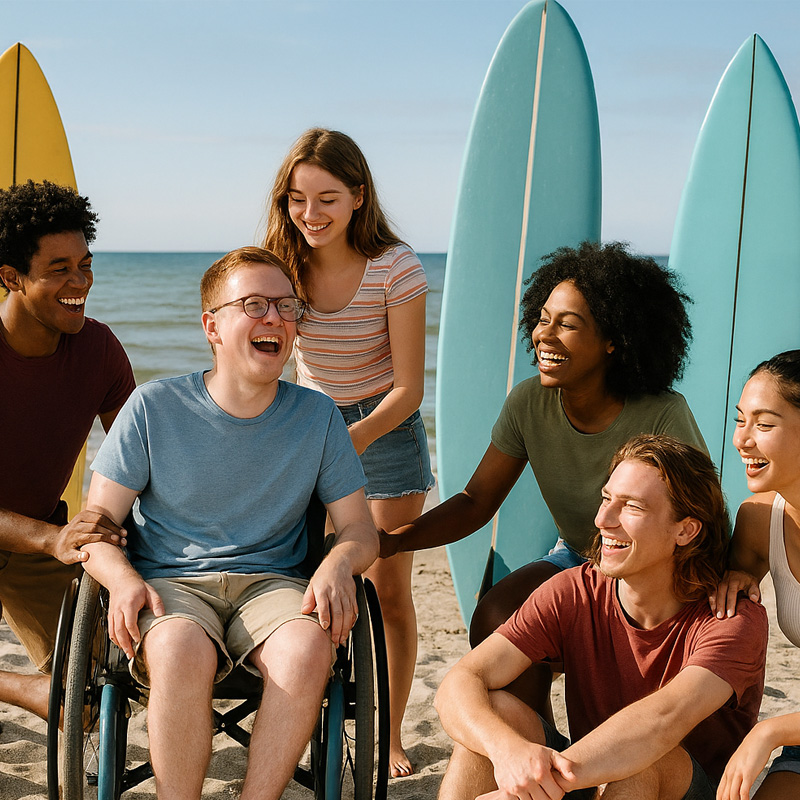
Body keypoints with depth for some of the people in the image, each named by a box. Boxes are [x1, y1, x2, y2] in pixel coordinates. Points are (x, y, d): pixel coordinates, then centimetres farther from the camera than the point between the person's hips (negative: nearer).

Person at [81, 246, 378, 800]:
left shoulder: (317, 416, 6)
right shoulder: (153, 407, 1)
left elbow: (360, 529, 8)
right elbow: (99, 519, 2)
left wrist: (338, 564, -16)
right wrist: (123, 579, -20)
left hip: (271, 582, 2)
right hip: (169, 584, -1)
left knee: (308, 648, -32)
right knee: (182, 650, -36)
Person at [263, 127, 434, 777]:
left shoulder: (395, 267, -22)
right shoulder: (282, 265, -12)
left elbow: (408, 387, -19)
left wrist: (355, 438, -35)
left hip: (385, 426, -2)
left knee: (389, 589, 0)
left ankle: (391, 735, 16)